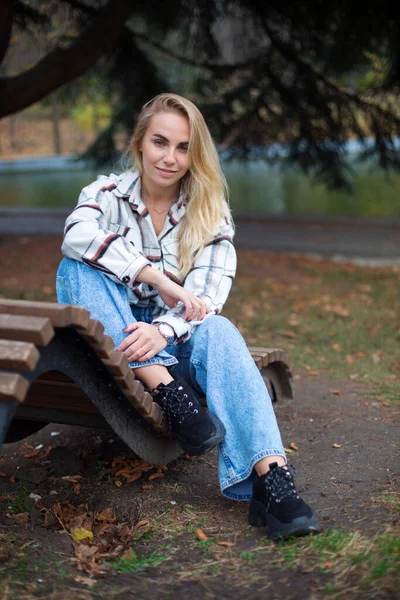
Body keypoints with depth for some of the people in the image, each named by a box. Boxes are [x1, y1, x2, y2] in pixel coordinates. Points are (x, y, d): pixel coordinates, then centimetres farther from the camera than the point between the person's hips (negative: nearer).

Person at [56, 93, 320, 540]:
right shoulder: (106, 194, -1)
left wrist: (163, 331, -35)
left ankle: (270, 478, -45)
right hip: (106, 347, 0)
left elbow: (208, 295, -14)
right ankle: (169, 393, -37)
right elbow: (77, 235, -26)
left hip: (172, 341, 1)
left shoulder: (210, 213, 1)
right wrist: (159, 280, -35)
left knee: (218, 331, -32)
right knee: (79, 266, -26)